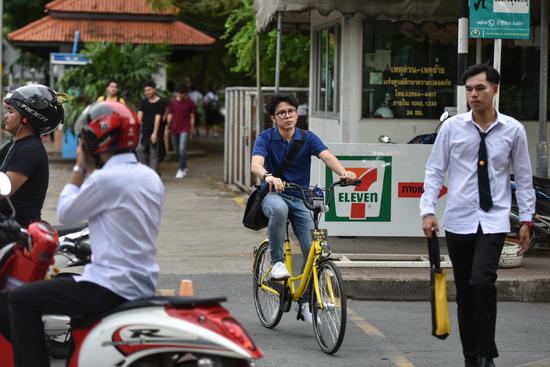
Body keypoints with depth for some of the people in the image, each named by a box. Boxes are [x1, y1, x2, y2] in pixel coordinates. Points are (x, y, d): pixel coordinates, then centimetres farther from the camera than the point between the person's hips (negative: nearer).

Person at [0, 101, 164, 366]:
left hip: (113, 288, -9)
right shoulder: (151, 177, 9)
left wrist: (80, 168, 3)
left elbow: (65, 213, -3)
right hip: (143, 283, 9)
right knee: (67, 282, 32)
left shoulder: (105, 179, -17)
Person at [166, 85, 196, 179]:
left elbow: (192, 117, 4)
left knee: (182, 149, -15)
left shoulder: (190, 103, 0)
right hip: (174, 129, 4)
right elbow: (170, 115, 9)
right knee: (177, 150, 10)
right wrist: (168, 128, 4)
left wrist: (192, 130, 4)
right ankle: (184, 167, 28)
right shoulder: (172, 102, 5)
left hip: (185, 129, -4)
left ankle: (181, 170, -10)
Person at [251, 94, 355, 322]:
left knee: (313, 250, -10)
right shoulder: (266, 138, -7)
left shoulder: (308, 139, -1)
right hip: (273, 195, -3)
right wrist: (268, 177, -48)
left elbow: (327, 157, -19)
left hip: (300, 199, 3)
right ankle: (277, 262, -23)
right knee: (279, 208, -40)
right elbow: (256, 164, -24)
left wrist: (343, 172, -41)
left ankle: (306, 301, 8)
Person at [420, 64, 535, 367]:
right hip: (458, 220, 2)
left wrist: (526, 220, 5)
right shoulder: (452, 127, 0)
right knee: (464, 291, 7)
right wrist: (428, 211, -6)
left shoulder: (513, 130, 1)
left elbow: (523, 178, 7)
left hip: (493, 220, -2)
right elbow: (434, 171, 3)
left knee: (483, 281, -20)